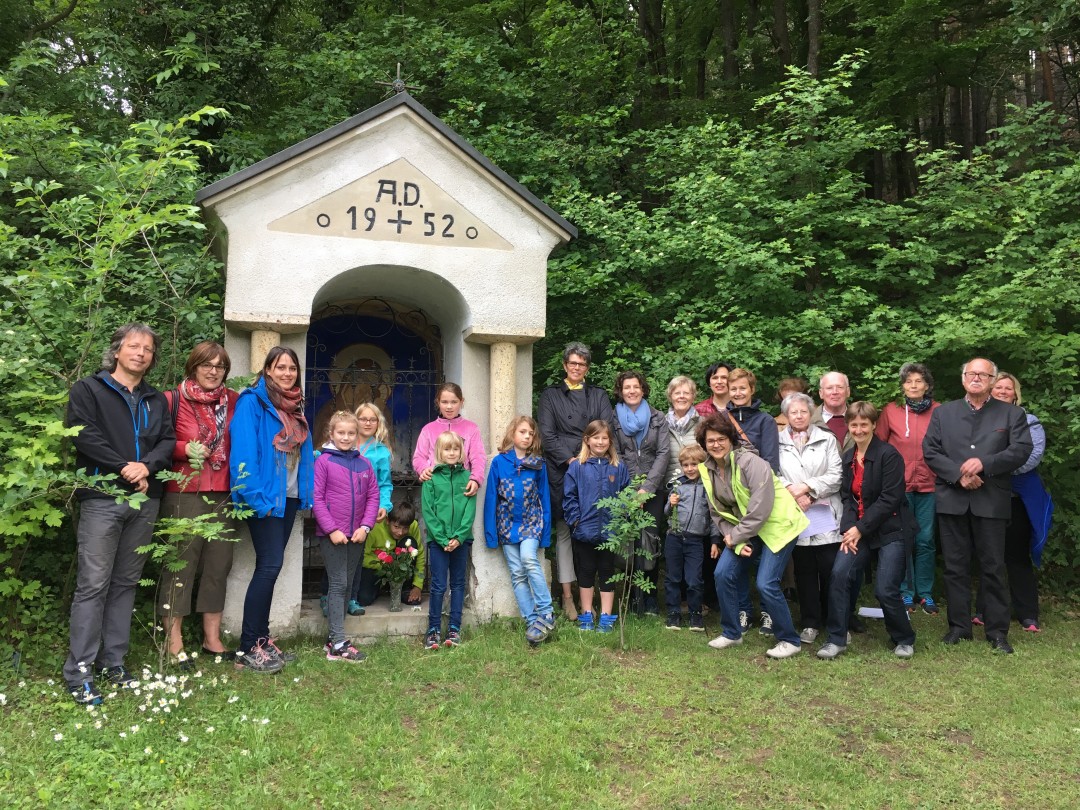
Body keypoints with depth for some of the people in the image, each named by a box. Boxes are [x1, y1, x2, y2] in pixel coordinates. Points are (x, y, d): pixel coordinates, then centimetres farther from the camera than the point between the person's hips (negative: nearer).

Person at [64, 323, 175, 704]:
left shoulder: (156, 399, 18)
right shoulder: (88, 390, 5)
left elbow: (167, 441, 8)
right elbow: (84, 435, -8)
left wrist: (147, 465, -12)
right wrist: (125, 468, -13)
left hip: (145, 500, 5)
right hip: (102, 498, -5)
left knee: (126, 583, 8)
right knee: (93, 584, -6)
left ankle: (113, 661, 16)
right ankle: (79, 672, -2)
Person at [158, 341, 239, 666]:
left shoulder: (233, 402, 10)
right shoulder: (173, 400, -1)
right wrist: (185, 449, -17)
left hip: (223, 495, 4)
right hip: (184, 494, -4)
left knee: (218, 565, 9)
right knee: (180, 564, 0)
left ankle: (212, 638, 20)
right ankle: (174, 640, 10)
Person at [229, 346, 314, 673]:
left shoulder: (295, 406, 14)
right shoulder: (252, 401, -9)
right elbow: (243, 451, -16)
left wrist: (306, 493, 9)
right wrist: (256, 496, -21)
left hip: (288, 497, 7)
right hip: (265, 497, -7)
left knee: (270, 565, 11)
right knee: (270, 564, -11)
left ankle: (261, 639, 19)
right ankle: (248, 649, -4)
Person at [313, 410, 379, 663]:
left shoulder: (364, 463, 6)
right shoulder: (323, 461, -6)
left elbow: (373, 496, 5)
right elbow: (317, 498, -9)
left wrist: (365, 526, -6)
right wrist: (332, 529, -14)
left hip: (357, 535, 5)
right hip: (331, 535, -5)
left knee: (347, 585, 11)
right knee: (338, 584, -5)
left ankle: (333, 635, 23)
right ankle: (338, 645, -3)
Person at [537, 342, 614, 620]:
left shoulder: (599, 396, 17)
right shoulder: (550, 395, 11)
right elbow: (547, 434, 2)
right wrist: (569, 459, -9)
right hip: (562, 470, -2)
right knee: (564, 531, -3)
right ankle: (568, 596, 0)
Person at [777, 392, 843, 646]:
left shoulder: (827, 439, 7)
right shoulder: (778, 442, 6)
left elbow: (836, 476, 0)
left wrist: (806, 487, -9)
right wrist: (793, 493, -15)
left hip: (826, 516, 0)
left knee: (831, 570, 0)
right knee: (804, 572, 6)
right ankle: (810, 623, 17)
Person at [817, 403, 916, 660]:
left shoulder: (889, 455, -11)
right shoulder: (848, 457, 9)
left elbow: (889, 499, -16)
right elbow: (847, 497, 6)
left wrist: (860, 529, -16)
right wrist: (849, 529, -10)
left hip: (891, 529, -5)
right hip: (857, 529, 5)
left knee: (885, 590, -8)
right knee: (839, 575, -14)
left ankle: (904, 640, 19)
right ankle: (837, 639, -3)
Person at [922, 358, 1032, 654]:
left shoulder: (1012, 413, 8)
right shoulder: (942, 412, 11)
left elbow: (1021, 449, -5)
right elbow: (930, 450, 2)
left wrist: (984, 463, -18)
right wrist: (958, 475, -13)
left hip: (991, 501, -1)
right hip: (952, 499, 2)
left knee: (993, 567, 3)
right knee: (955, 566, 7)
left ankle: (998, 631, 12)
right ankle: (959, 626, 16)